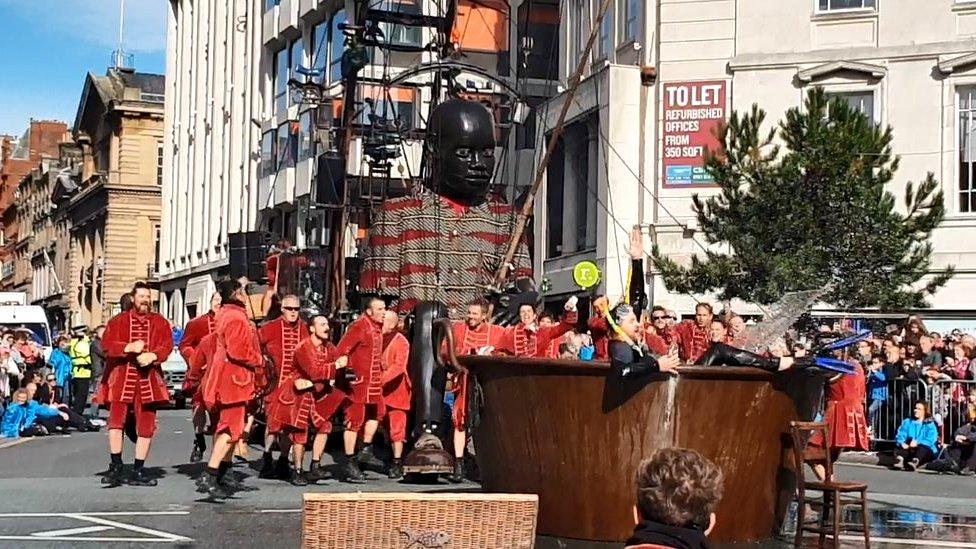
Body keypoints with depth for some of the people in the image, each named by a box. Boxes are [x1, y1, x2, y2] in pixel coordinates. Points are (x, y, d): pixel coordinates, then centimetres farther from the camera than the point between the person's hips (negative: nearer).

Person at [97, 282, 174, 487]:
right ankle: (116, 467, -1)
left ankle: (138, 472, 11)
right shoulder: (118, 321, 8)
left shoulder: (160, 322, 12)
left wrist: (152, 355, -17)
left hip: (148, 377, 2)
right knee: (115, 420, -12)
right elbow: (107, 345, -3)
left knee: (146, 426, 2)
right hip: (121, 376, -2)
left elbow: (167, 346, 2)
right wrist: (129, 348, -18)